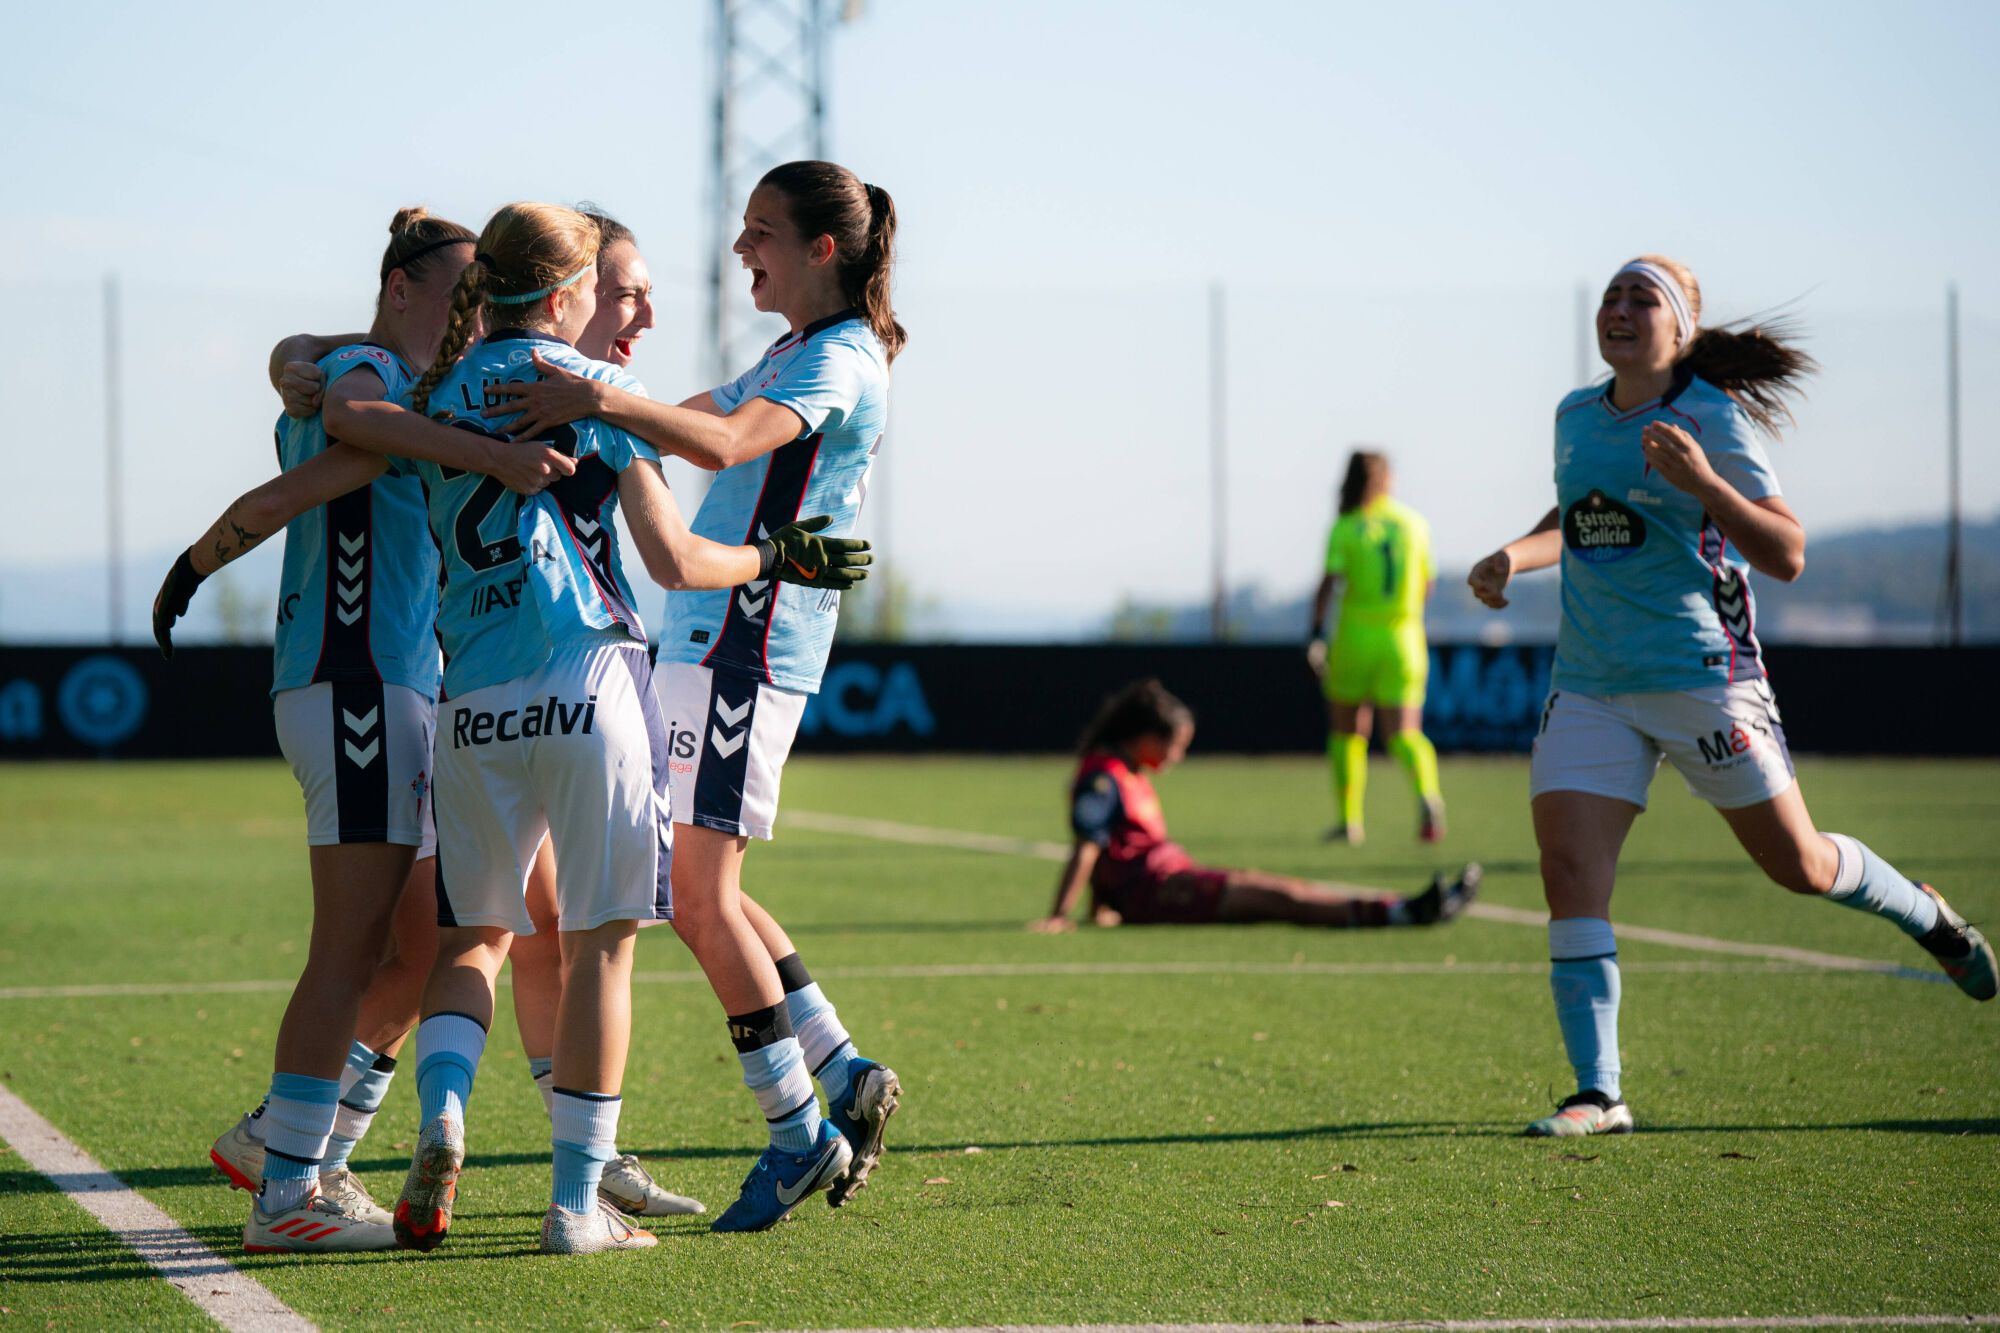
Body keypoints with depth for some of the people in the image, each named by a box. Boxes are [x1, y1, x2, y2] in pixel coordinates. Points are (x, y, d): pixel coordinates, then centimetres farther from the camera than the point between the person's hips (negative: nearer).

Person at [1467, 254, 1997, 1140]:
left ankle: (1925, 915, 39)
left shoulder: (1711, 421, -11)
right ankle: (1597, 1094, -7)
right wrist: (1513, 557, 8)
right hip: (1590, 686, 5)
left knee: (1799, 864, 7)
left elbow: (1787, 557, -16)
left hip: (1702, 675, -5)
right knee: (1569, 873, -11)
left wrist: (1702, 483, -30)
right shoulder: (1577, 416, 8)